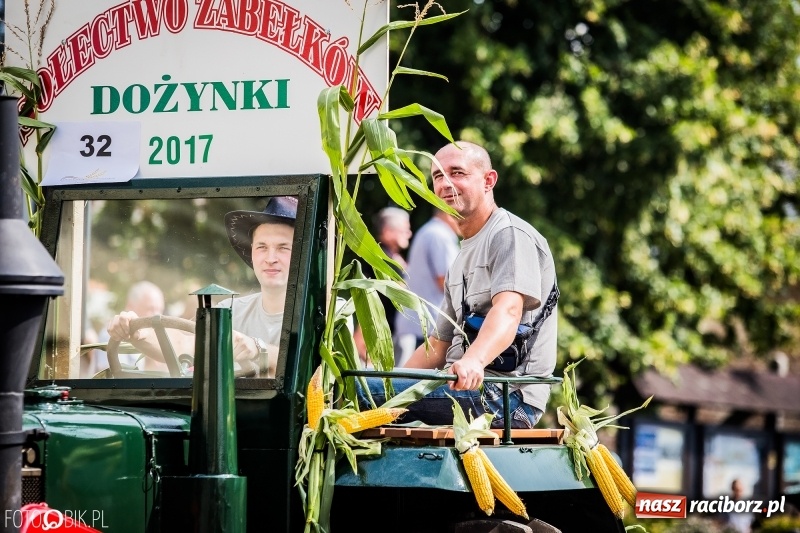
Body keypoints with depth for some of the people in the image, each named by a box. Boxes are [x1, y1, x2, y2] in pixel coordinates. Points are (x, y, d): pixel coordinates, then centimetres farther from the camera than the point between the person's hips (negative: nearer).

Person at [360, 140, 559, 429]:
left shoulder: (510, 235, -5)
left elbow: (508, 312, -24)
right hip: (464, 390, 10)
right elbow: (439, 344, 30)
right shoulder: (462, 259, 27)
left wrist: (473, 361, -43)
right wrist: (390, 385, 16)